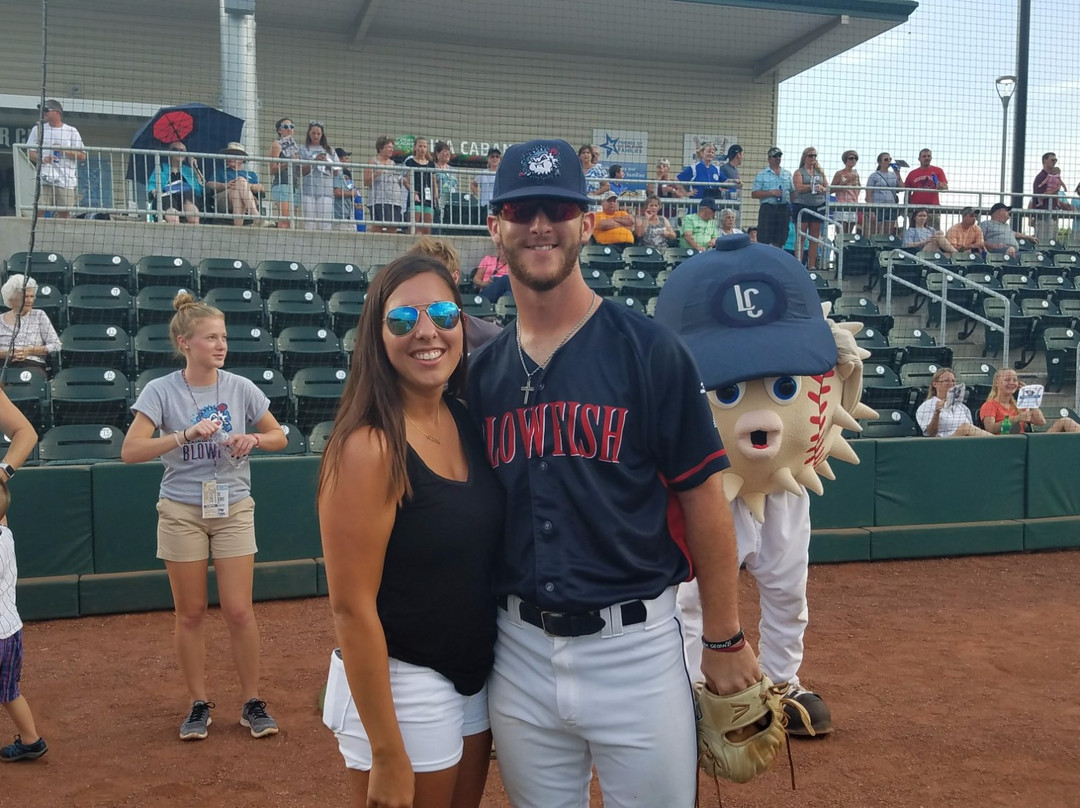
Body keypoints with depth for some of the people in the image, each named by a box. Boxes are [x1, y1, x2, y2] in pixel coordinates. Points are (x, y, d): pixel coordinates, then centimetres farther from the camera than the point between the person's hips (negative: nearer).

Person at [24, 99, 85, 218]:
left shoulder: (72, 131, 11)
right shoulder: (38, 129, 15)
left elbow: (82, 156, 6)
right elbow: (30, 152, 12)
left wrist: (65, 151, -8)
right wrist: (42, 159, -8)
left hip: (66, 180, 0)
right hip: (45, 177, 0)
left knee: (65, 213, -2)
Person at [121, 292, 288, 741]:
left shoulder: (241, 388, -2)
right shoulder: (161, 392, -7)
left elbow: (279, 437, 8)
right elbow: (130, 451, -17)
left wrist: (255, 439, -14)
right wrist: (186, 434, -27)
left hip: (234, 509, 1)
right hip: (181, 512, -1)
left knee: (239, 610, -1)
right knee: (190, 613, 7)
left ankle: (252, 703, 14)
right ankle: (199, 704, 22)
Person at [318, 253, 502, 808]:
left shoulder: (469, 424, 1)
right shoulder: (369, 447, -20)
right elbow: (352, 608, -20)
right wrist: (388, 757, -18)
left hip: (475, 678, 7)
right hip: (399, 687, -7)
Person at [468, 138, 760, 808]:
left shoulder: (648, 350, -9)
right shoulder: (484, 369, 4)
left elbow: (703, 497, -7)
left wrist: (725, 638, -4)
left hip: (634, 648, -4)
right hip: (519, 651, 4)